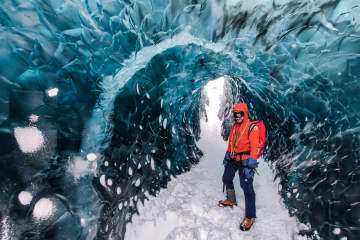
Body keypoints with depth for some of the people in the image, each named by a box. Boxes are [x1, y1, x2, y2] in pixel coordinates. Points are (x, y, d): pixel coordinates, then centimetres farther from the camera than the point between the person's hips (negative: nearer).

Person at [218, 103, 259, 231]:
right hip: (233, 159, 8)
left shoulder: (252, 127, -11)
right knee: (226, 178, 18)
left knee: (246, 186, -10)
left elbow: (254, 147, -17)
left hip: (245, 159, -8)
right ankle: (231, 201, 41)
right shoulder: (234, 126, 11)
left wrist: (250, 164, -23)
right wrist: (227, 156, 19)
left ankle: (250, 216, 3)